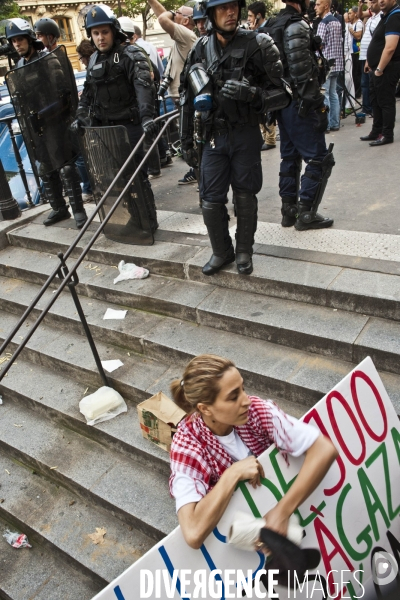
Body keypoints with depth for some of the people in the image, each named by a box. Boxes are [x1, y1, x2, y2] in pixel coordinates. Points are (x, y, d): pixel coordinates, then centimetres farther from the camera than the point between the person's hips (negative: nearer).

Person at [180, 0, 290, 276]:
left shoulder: (258, 45, -8)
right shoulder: (200, 50, 1)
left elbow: (283, 93, -8)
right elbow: (188, 99, 8)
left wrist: (251, 93, -26)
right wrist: (186, 142, 9)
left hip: (246, 135, -2)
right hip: (213, 136, 2)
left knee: (245, 198, 8)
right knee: (211, 202, 2)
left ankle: (245, 251, 28)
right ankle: (222, 251, 25)